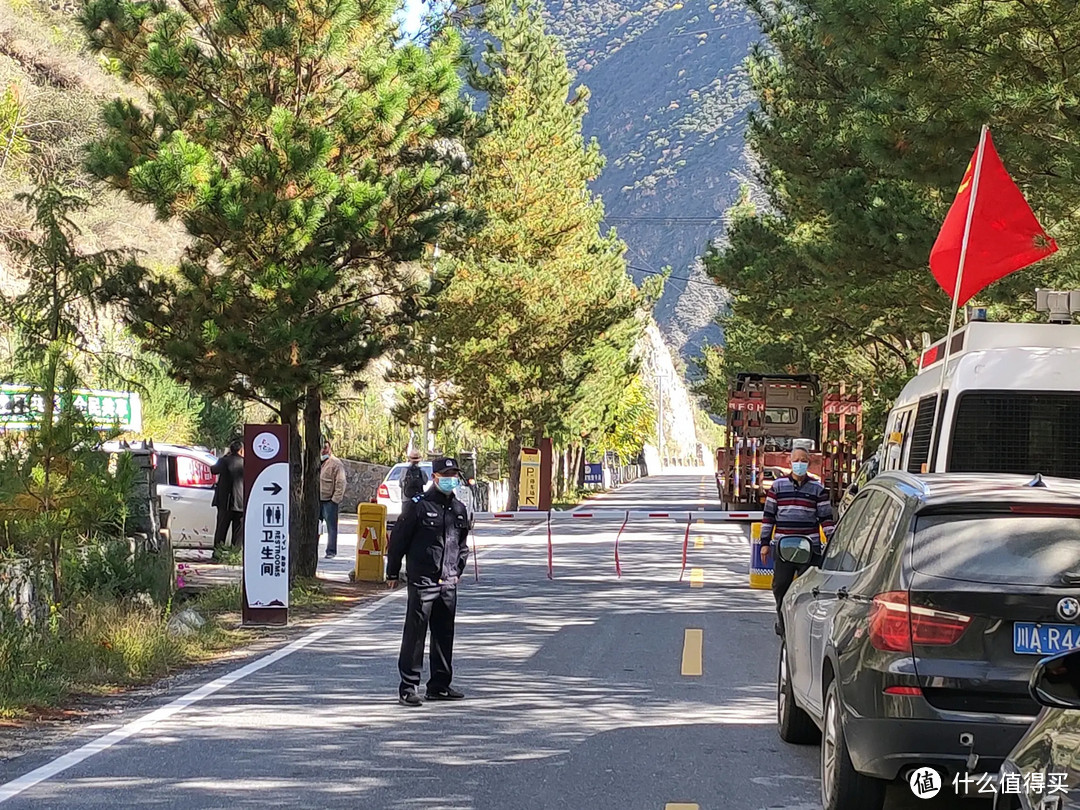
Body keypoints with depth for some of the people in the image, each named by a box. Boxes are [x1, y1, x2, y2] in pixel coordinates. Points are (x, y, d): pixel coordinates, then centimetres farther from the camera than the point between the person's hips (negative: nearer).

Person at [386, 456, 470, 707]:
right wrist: (392, 573, 1)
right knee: (415, 633, -7)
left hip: (448, 583, 6)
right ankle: (408, 687, -5)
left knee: (444, 634, 10)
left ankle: (439, 686, 18)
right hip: (422, 580, -6)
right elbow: (398, 538, -2)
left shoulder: (459, 509, 12)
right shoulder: (417, 505, -5)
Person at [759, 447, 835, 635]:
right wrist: (765, 542, 7)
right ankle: (782, 620, 19)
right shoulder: (778, 486, 8)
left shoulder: (817, 488, 7)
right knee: (780, 585, 2)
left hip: (810, 548, -1)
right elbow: (768, 515, 11)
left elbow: (826, 517, 8)